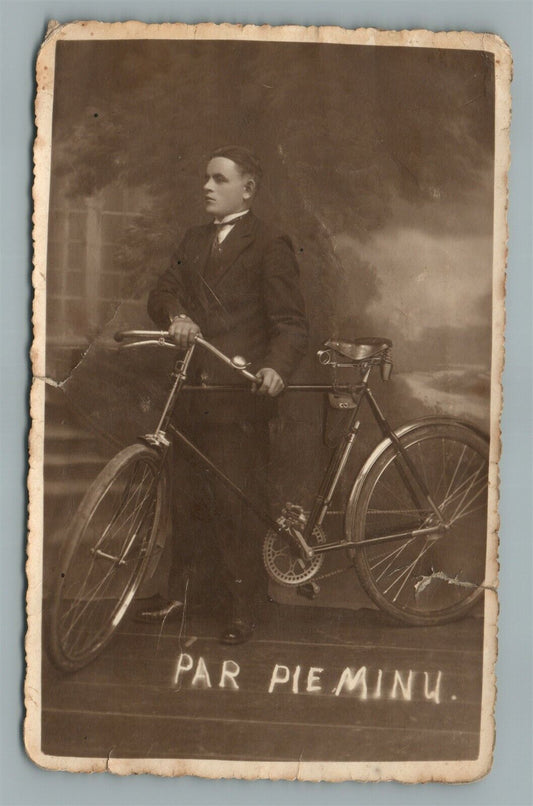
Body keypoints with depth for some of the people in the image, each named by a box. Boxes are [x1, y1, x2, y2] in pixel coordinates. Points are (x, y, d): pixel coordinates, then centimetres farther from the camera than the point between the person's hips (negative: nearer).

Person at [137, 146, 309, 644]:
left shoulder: (269, 245, -2)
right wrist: (175, 316, -14)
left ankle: (244, 610, 10)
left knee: (237, 501, -2)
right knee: (188, 497, 12)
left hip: (242, 392, -6)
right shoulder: (194, 240, 19)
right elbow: (162, 292, 10)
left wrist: (276, 366, -25)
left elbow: (290, 322, -7)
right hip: (194, 388, 6)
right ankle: (183, 593, 26)